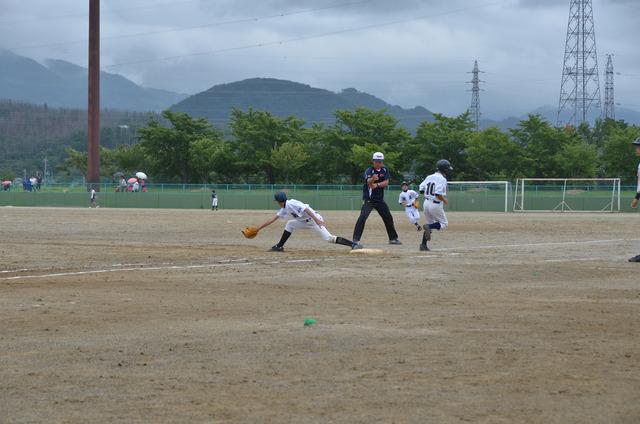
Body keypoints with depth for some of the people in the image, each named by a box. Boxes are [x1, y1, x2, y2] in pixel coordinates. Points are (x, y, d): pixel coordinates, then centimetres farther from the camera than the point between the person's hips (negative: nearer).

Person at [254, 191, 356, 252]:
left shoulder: (291, 204, -15)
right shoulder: (284, 209, 15)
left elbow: (306, 209, -25)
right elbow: (273, 219, 20)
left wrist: (316, 220, -34)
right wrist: (259, 228, 19)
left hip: (315, 219, -9)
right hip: (307, 222, 9)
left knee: (328, 238, -22)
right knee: (290, 224, 10)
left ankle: (353, 244, -28)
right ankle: (279, 246, 13)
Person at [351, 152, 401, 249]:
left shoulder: (384, 171, 4)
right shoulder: (369, 170, -12)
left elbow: (386, 182, -10)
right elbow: (368, 182, -31)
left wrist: (377, 185, -29)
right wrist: (372, 179, -55)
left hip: (380, 200, 6)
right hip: (368, 200, -6)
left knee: (388, 217, 16)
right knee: (362, 217, -24)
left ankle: (393, 238, 35)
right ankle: (356, 240, -29)